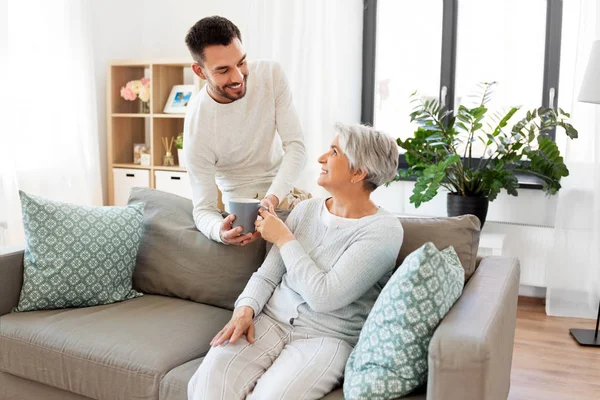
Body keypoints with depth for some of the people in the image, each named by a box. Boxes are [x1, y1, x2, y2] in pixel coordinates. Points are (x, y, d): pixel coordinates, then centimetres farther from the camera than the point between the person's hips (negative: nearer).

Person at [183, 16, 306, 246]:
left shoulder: (271, 74, -16)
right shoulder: (197, 128, -24)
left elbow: (296, 147, -17)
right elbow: (203, 208, -19)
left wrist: (272, 198, -35)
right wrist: (219, 231, -44)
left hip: (285, 185, 4)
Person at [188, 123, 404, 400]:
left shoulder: (384, 230, -9)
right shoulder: (306, 209, 9)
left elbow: (323, 296, -17)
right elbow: (267, 274, 10)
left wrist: (283, 238, -8)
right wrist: (245, 309, -10)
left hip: (326, 337, -4)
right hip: (271, 321, 4)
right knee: (210, 377, -24)